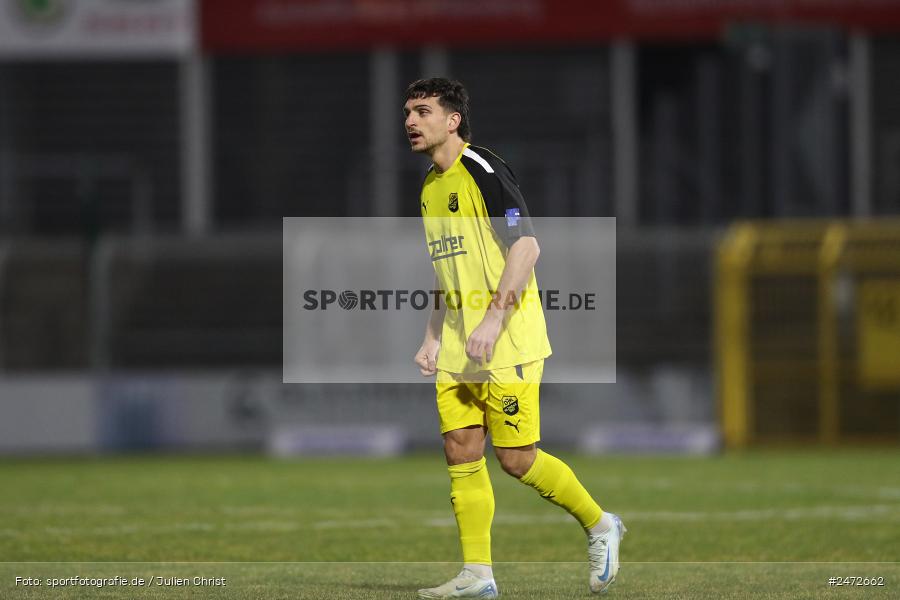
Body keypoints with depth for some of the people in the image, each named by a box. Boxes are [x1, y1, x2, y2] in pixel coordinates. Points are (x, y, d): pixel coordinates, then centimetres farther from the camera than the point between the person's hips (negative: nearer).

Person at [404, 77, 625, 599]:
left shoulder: (484, 171, -12)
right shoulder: (432, 186, 15)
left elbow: (526, 247, -19)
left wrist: (493, 321, -24)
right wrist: (433, 338, 16)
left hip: (507, 342, -8)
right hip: (457, 351, 8)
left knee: (516, 458, -8)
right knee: (462, 452, 1)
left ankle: (600, 526, 13)